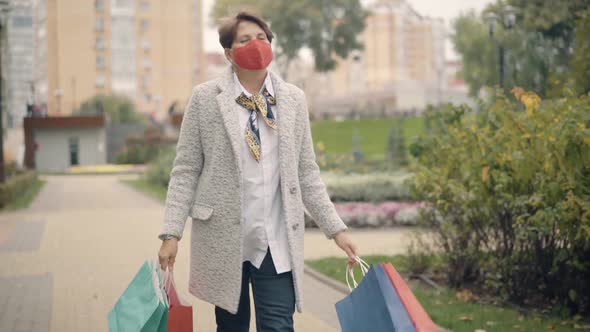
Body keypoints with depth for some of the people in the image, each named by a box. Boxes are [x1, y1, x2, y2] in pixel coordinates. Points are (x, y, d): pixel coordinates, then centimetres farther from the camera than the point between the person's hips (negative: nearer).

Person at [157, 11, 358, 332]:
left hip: (277, 241, 1)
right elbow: (185, 170, -1)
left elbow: (307, 172, 10)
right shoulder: (206, 97, 0)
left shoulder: (293, 99, 7)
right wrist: (172, 233, -9)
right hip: (222, 237, -1)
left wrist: (335, 228, 5)